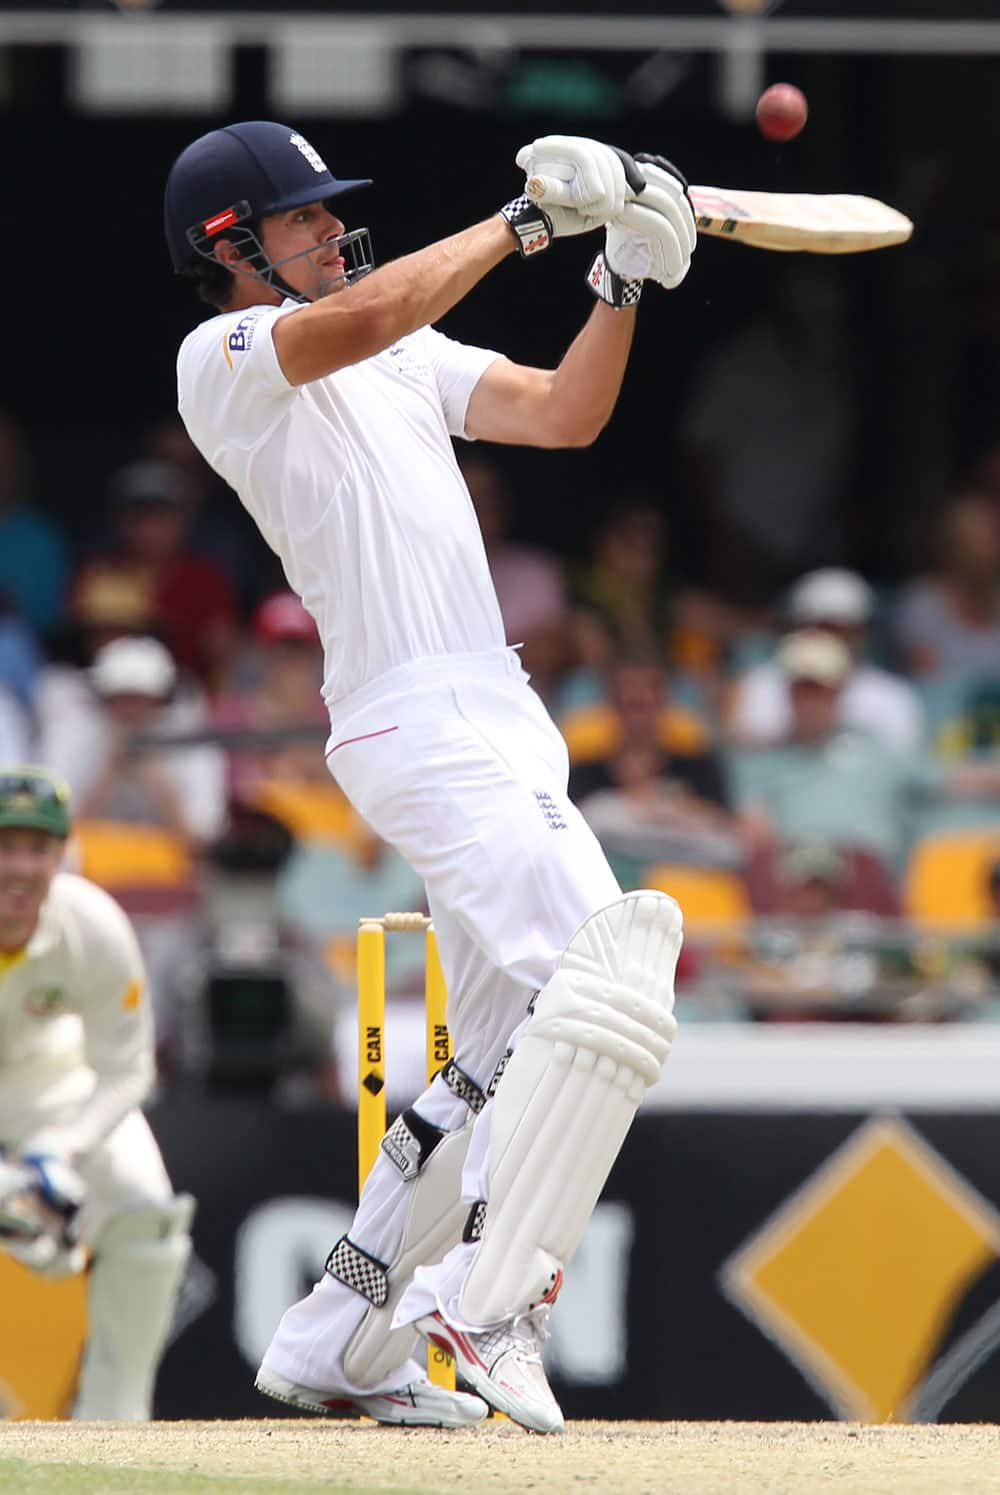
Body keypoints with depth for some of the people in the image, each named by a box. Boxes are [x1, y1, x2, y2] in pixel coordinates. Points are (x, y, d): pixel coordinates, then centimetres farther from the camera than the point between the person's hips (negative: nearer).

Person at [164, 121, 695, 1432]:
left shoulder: (410, 358, 22)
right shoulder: (223, 359, -3)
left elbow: (563, 415, 14)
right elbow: (362, 319, -22)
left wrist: (621, 280, 0)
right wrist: (522, 221, -16)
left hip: (500, 727, 9)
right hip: (420, 724, -9)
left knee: (506, 1066, 13)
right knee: (608, 985, -23)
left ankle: (337, 1344, 19)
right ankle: (484, 1308, -25)